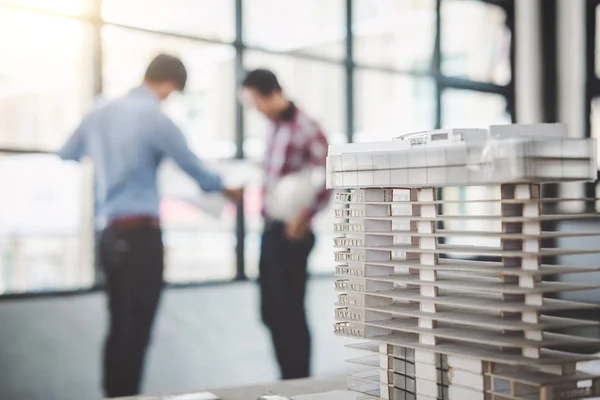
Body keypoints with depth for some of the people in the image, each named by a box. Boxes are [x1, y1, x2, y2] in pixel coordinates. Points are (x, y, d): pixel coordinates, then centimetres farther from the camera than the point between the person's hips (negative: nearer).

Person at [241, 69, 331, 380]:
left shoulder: (306, 129, -12)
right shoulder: (275, 129, 13)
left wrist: (304, 217, -24)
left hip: (291, 233, -8)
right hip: (270, 230, 9)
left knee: (290, 312, -1)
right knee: (272, 311, 13)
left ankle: (298, 382, 11)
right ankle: (288, 379, 25)